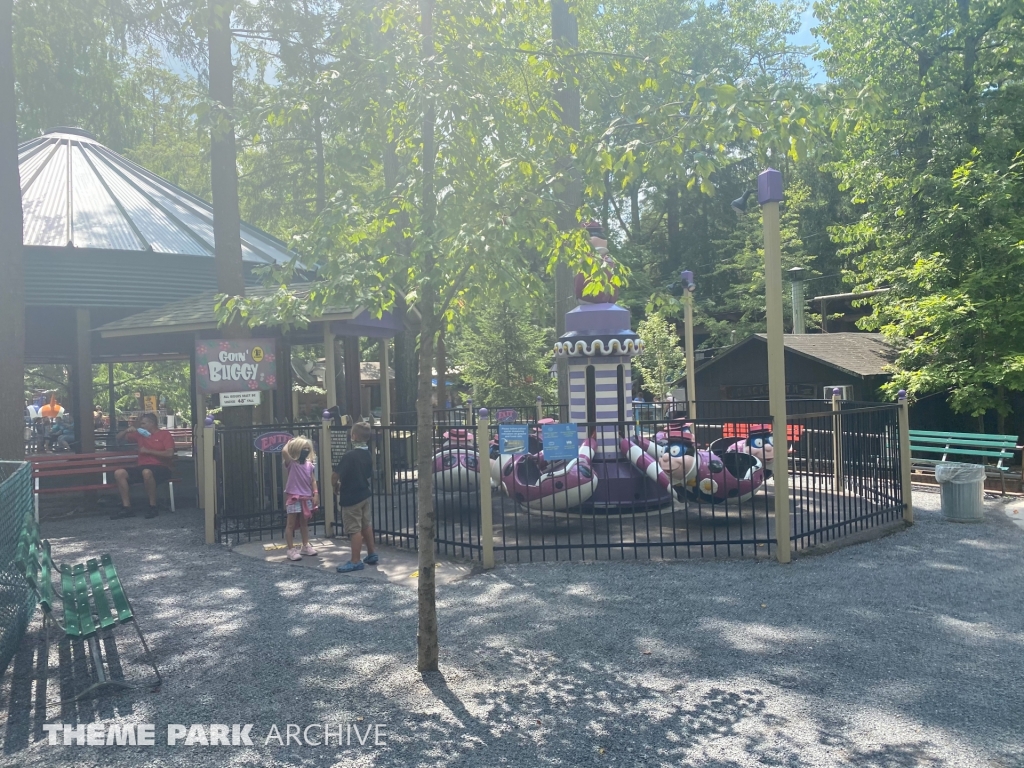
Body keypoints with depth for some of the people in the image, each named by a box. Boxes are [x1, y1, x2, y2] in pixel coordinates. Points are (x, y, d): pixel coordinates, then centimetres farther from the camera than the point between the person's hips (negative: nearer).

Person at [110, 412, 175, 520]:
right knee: (119, 473, -16)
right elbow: (119, 437, 28)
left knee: (147, 472, -40)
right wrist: (127, 431, 6)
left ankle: (153, 507, -26)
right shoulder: (140, 434, 19)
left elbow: (169, 454, -12)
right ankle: (127, 508, -15)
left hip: (161, 468, -6)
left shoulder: (165, 434, 2)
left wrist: (148, 451, -9)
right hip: (142, 467, 6)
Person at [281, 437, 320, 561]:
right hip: (293, 497, -5)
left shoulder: (310, 465, 5)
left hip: (306, 498, 5)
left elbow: (313, 481, 8)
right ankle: (291, 549, 4)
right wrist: (289, 443, -10)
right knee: (291, 524, 0)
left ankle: (306, 546, 25)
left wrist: (315, 494, 0)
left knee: (304, 523, 16)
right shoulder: (291, 463, -9)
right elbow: (284, 452, -27)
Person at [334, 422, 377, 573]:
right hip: (364, 494, 8)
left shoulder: (350, 455, -21)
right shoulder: (367, 454, 4)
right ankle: (371, 555, 27)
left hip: (351, 496, -8)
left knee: (354, 529, -3)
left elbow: (337, 475, -16)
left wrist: (335, 486, 4)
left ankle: (355, 561, 2)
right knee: (366, 525, 18)